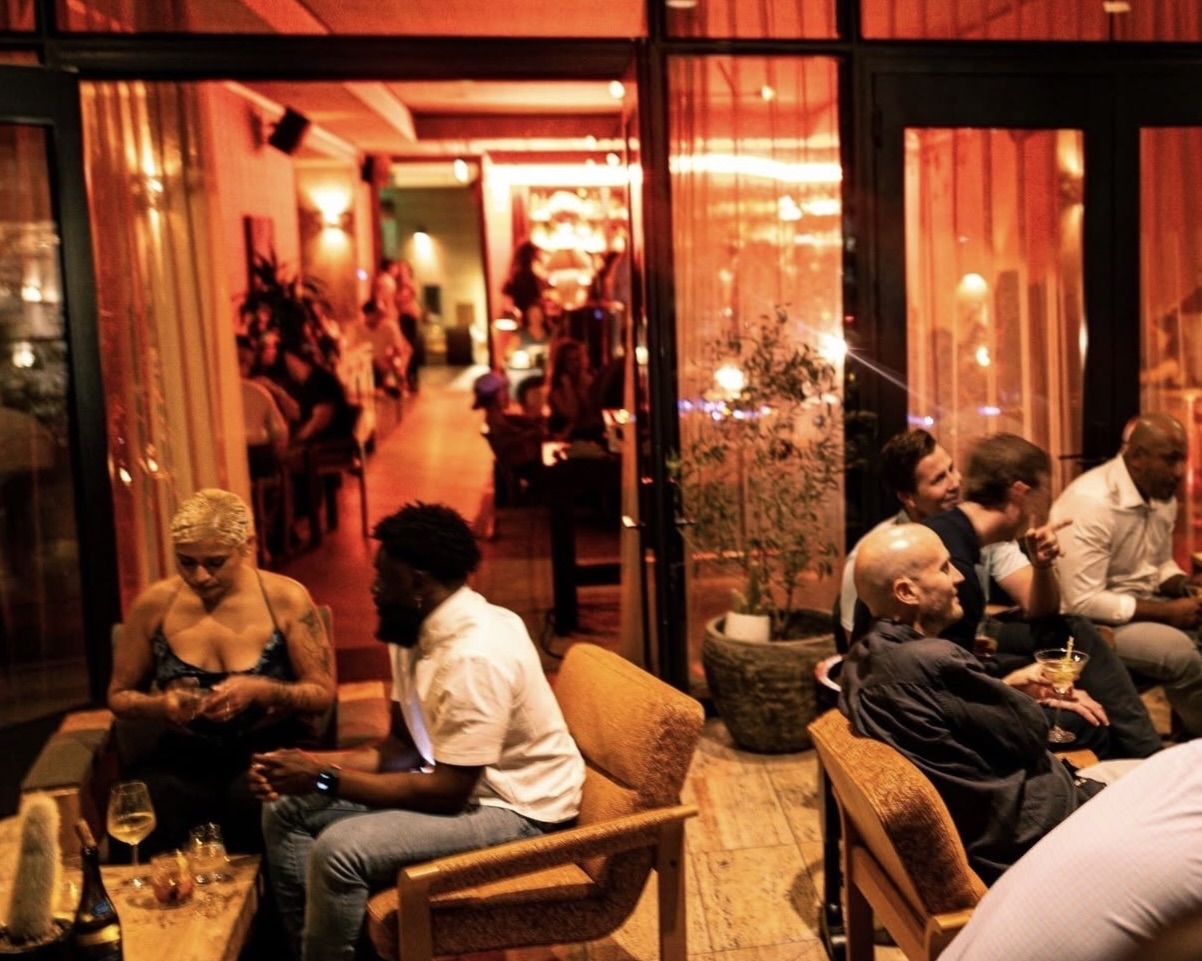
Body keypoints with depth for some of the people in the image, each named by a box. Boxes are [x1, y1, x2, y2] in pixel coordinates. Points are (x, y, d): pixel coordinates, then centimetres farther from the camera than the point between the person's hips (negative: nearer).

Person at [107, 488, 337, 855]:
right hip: (182, 757, 2)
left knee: (254, 803, -35)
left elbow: (322, 693, -1)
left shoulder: (285, 598, -5)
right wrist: (160, 705, -11)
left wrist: (260, 690, -20)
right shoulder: (154, 604, 1)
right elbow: (119, 695, 12)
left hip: (270, 750, -1)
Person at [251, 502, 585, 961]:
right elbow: (403, 747, 8)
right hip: (456, 781, 10)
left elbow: (446, 792, -26)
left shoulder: (474, 655, -28)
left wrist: (327, 778, -20)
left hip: (514, 808, -10)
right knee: (286, 811, 6)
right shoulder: (422, 628, 1)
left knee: (339, 850, -27)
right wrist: (313, 763, -8)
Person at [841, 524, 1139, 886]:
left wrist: (1004, 689, 5)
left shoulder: (863, 659, -2)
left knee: (1117, 770, 24)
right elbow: (1030, 733, -16)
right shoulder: (933, 661, -31)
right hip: (1015, 832, -9)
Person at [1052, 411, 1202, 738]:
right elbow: (1083, 603, -27)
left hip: (1140, 603, 9)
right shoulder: (1090, 502, -25)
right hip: (1090, 621, -9)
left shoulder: (1162, 494, 3)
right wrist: (1167, 612, -22)